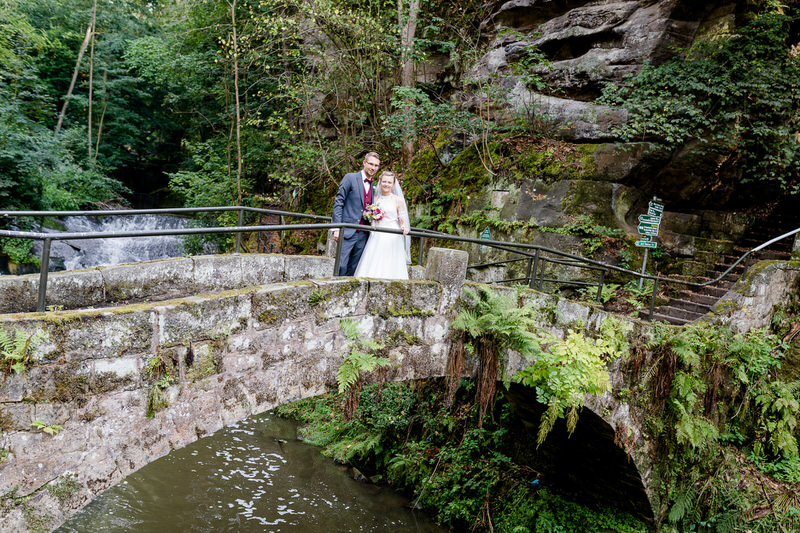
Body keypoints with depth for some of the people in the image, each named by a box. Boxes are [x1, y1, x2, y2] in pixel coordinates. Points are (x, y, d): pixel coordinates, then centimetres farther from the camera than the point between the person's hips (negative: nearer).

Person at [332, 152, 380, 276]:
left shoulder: (373, 187, 17)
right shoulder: (350, 178, 0)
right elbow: (338, 202, -5)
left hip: (363, 234, 5)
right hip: (348, 231, -5)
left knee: (354, 268, 6)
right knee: (341, 265, -12)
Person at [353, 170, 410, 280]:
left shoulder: (398, 200, 1)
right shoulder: (375, 199, 13)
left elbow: (402, 221, 0)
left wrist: (404, 228, -20)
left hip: (392, 238, -4)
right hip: (377, 237, 4)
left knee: (388, 269, -8)